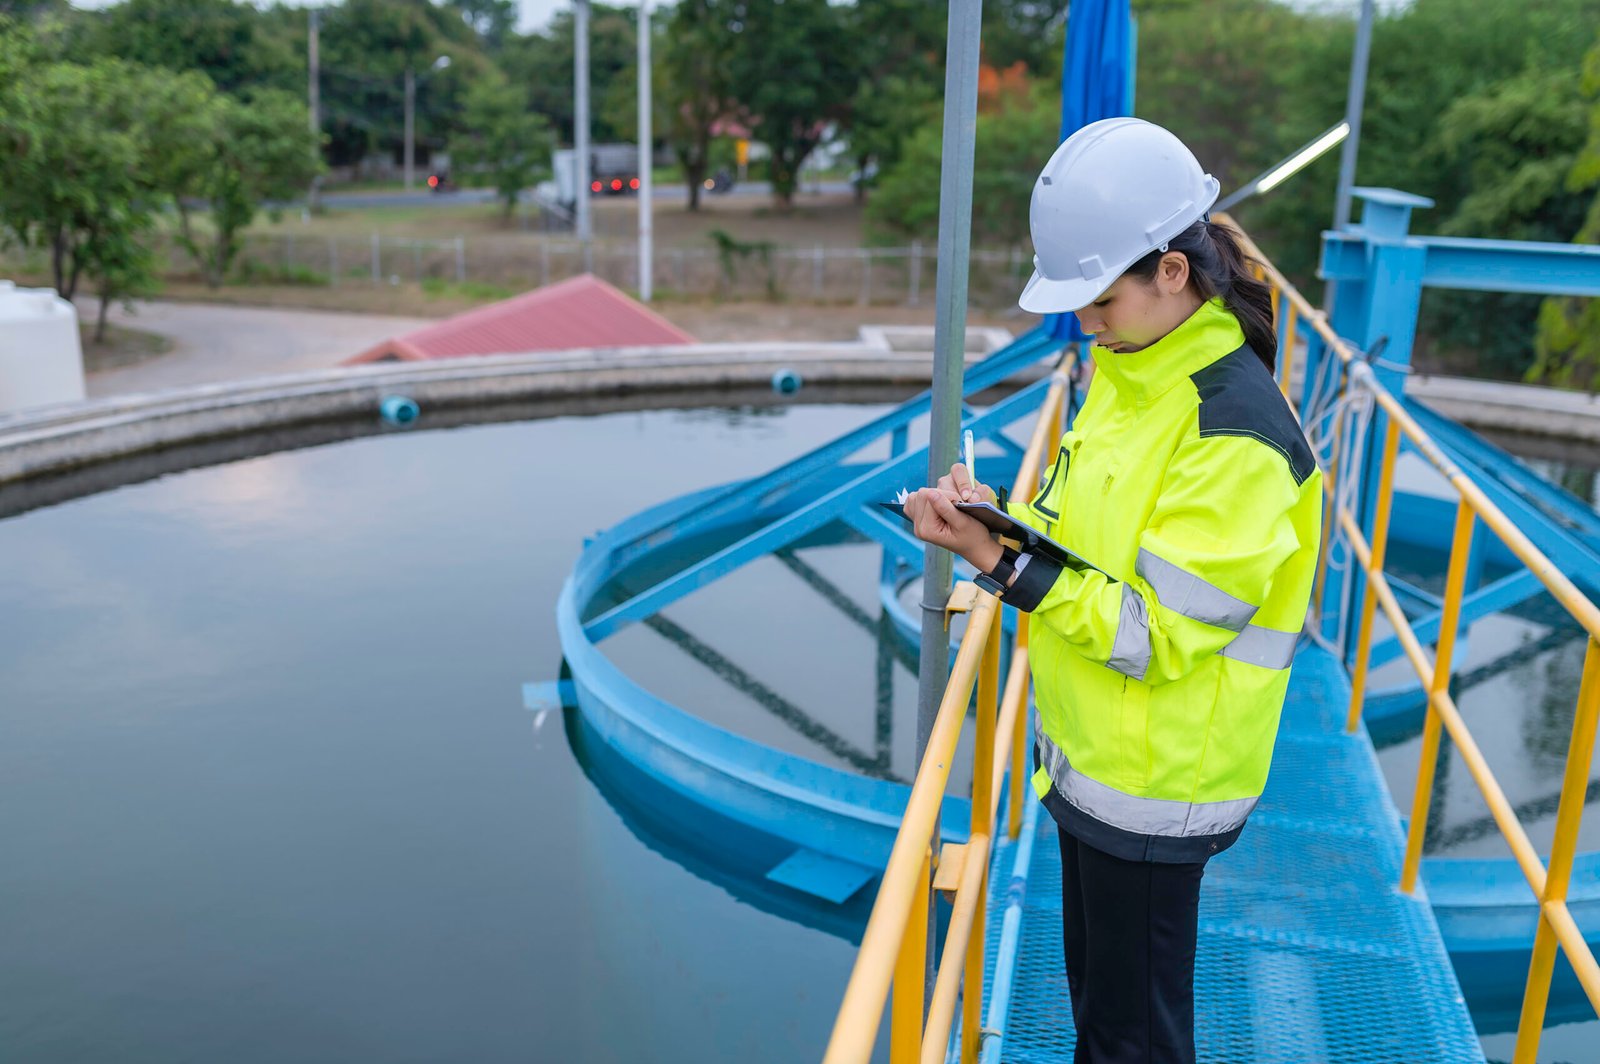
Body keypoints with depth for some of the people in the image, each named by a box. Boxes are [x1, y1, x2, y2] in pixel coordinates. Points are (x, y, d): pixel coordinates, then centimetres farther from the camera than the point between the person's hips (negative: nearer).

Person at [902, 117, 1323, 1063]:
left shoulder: (1234, 433, -26)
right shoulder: (1129, 372, 3)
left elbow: (1157, 635, -25)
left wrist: (1003, 559, -27)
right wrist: (1000, 517, -8)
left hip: (1156, 780, -8)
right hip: (1094, 753, 8)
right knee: (1096, 988, 27)